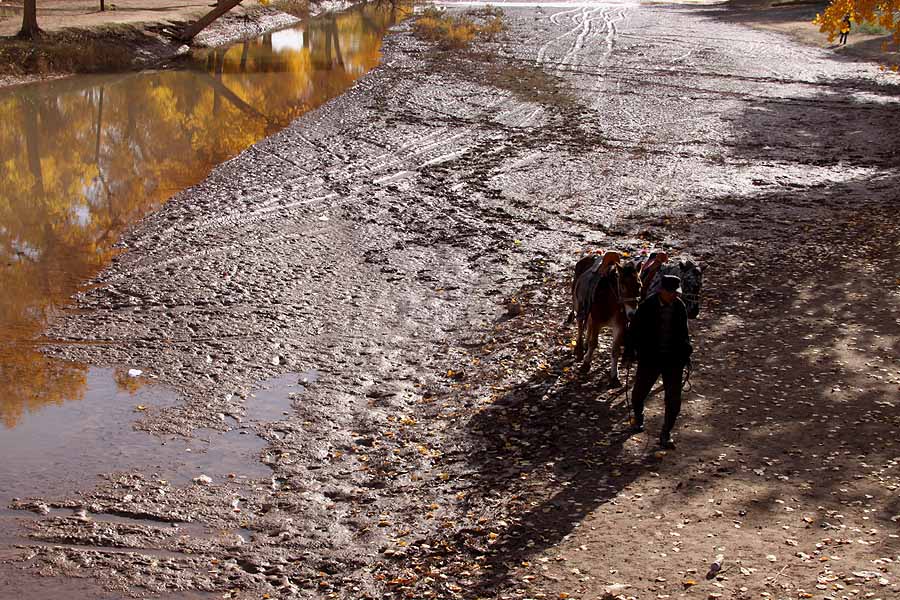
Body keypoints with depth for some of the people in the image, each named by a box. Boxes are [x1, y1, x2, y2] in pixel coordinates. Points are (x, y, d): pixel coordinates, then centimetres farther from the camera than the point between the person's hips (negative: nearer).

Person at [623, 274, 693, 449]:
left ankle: (666, 434, 15)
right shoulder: (647, 307, -12)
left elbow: (683, 331, 11)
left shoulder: (679, 307, -2)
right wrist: (629, 352, -6)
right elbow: (633, 330, -4)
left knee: (673, 399, 0)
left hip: (673, 359, 2)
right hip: (649, 358, -2)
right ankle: (637, 416, 46)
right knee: (639, 392, 13)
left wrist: (686, 350, 2)